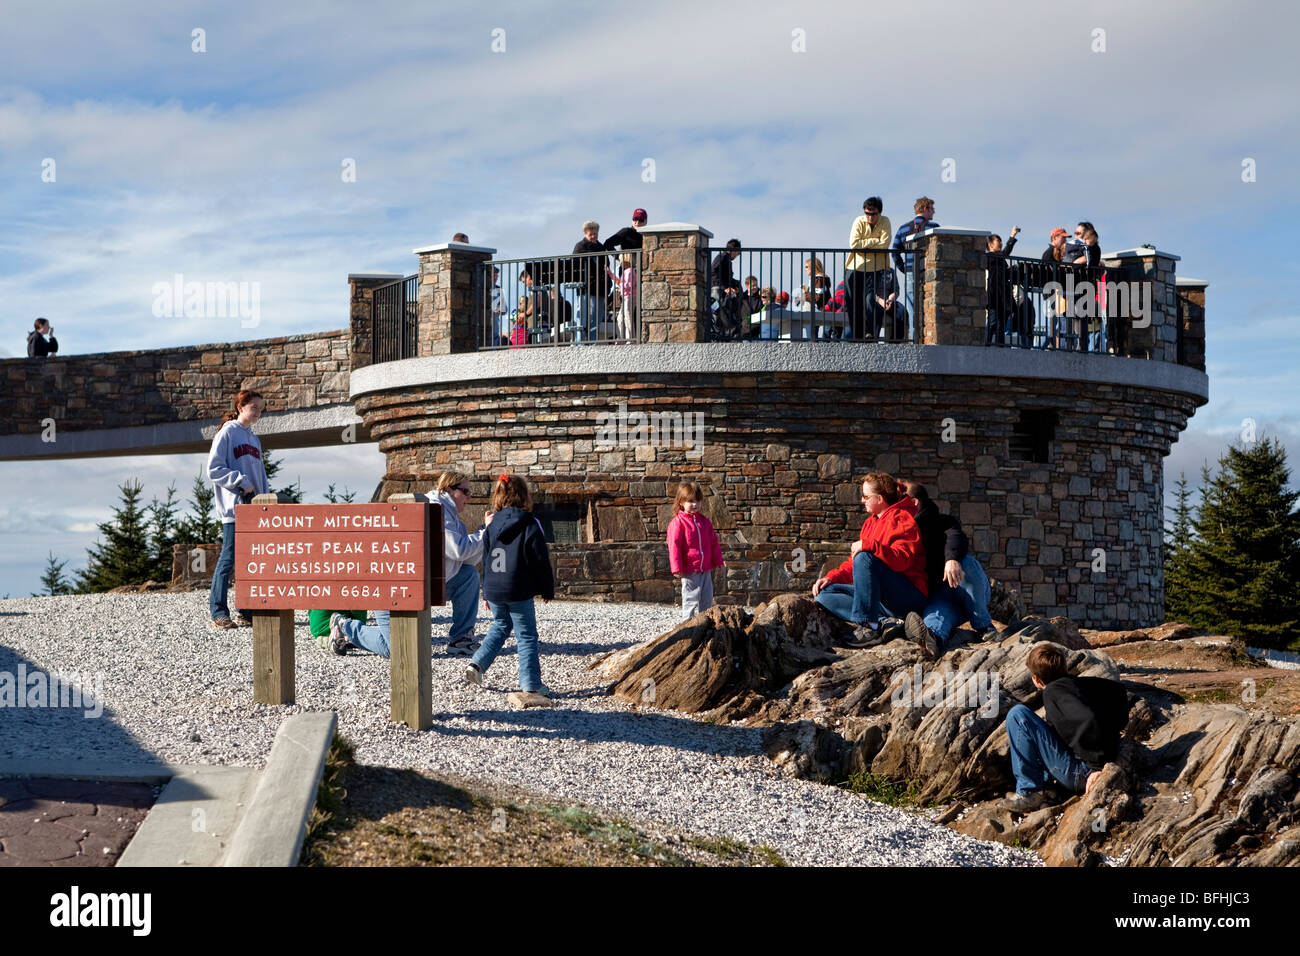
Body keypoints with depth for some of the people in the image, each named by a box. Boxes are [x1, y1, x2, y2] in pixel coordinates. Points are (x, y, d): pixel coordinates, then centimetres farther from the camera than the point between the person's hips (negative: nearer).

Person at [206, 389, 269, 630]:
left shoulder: (254, 440, 20)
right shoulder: (227, 433, -3)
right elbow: (214, 469, -10)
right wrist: (241, 482, -16)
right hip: (233, 507, -7)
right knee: (229, 558, -7)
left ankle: (246, 611, 12)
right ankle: (218, 612, -2)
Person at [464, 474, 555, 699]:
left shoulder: (492, 525, 5)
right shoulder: (529, 525, -9)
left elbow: (485, 559, 12)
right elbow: (541, 560, -8)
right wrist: (548, 589, 2)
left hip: (493, 590, 5)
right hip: (519, 591, -5)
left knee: (500, 625, 26)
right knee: (526, 635, 4)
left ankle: (477, 664, 13)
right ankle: (531, 683, 2)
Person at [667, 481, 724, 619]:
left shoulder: (705, 522, 10)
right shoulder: (678, 522, -10)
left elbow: (714, 542, 18)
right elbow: (674, 546, -12)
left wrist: (719, 560, 16)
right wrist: (677, 568, -16)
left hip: (706, 570, 6)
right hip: (689, 571, -6)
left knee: (707, 600, 11)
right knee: (691, 600, -3)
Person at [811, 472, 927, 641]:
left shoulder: (902, 519, -6)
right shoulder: (870, 523, 20)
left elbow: (902, 560, -22)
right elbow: (853, 563, 21)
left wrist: (868, 545, -29)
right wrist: (831, 577, 6)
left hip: (909, 597, -9)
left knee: (864, 558, -30)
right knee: (823, 594, -3)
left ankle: (868, 626, -31)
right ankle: (884, 621, -22)